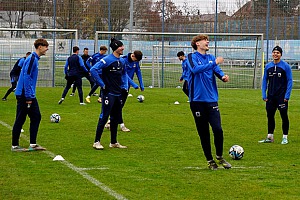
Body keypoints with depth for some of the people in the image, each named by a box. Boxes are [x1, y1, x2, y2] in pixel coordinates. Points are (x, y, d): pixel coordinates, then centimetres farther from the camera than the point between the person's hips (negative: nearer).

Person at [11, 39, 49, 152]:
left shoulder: (35, 59, 14)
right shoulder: (32, 59, -15)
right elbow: (26, 77, -20)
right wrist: (28, 97, -20)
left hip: (30, 95, 10)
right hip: (24, 95, -10)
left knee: (36, 117, 8)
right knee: (20, 120, -2)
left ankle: (33, 144, 10)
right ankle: (14, 146, 5)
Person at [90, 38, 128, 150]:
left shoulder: (121, 61, 10)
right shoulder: (107, 60, -14)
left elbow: (124, 73, 29)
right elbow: (93, 70, -21)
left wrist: (125, 86, 16)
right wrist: (102, 85, -18)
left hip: (118, 94, 8)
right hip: (109, 93, -8)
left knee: (116, 118, 12)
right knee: (104, 117, -7)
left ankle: (113, 142, 20)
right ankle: (97, 142, -2)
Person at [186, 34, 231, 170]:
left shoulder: (211, 58, 13)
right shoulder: (192, 57, -1)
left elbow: (217, 71, 1)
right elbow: (195, 69, -21)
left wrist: (223, 76, -22)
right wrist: (214, 63, -25)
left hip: (211, 99, 3)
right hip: (197, 101, -3)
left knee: (218, 129, -9)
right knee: (203, 133, 3)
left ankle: (219, 157, 10)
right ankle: (210, 160, 16)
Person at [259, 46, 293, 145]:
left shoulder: (286, 66, -5)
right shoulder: (268, 66, 7)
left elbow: (290, 81, -5)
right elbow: (264, 81, 12)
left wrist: (287, 96, -12)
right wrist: (264, 95, 4)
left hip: (282, 96, -4)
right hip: (270, 96, 4)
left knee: (284, 116, 0)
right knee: (270, 116, 7)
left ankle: (285, 137, 8)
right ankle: (270, 137, 17)